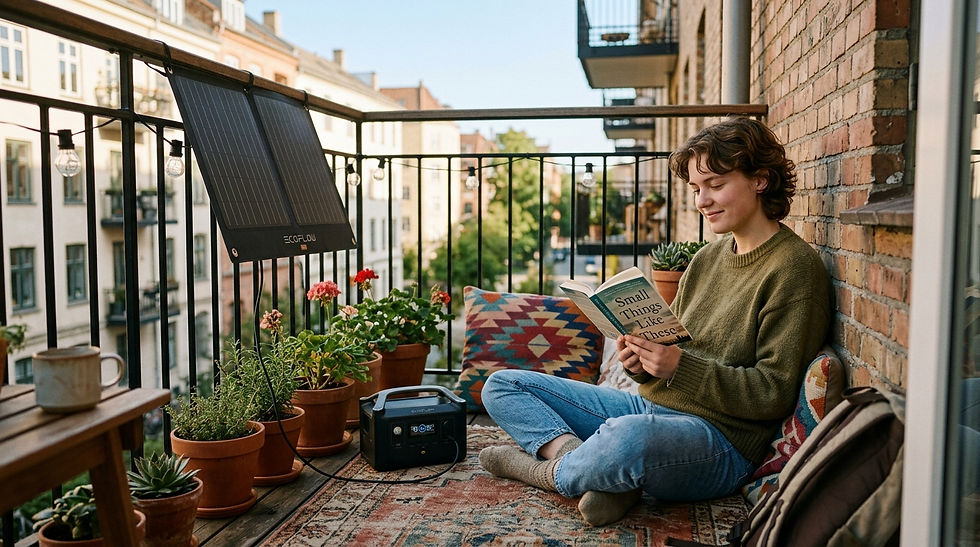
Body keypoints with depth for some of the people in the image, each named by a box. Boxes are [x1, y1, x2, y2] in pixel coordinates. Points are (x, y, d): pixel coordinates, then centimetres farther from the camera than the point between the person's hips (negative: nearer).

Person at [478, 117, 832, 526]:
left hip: (723, 438, -8)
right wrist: (642, 363, -7)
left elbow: (775, 394, -14)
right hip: (652, 405, 8)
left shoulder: (794, 267, -9)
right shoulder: (707, 258, 14)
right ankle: (578, 456, -19)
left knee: (630, 436, -44)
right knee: (503, 386, 7)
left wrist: (680, 365, -23)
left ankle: (554, 471, -11)